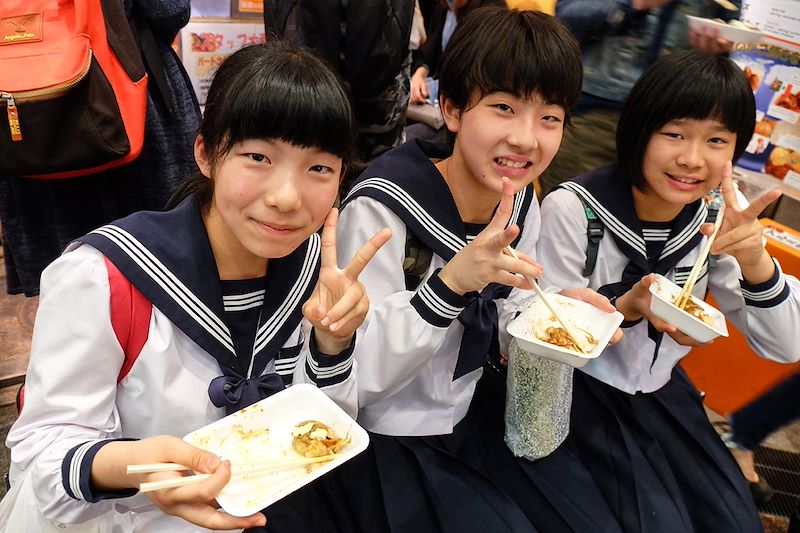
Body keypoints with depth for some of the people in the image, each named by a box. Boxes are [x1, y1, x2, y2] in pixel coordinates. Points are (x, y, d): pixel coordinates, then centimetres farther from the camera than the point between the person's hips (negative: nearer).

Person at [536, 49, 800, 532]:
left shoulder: (717, 219, -8)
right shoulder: (572, 210, -23)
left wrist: (756, 263, -27)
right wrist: (628, 308, -33)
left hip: (661, 388, 5)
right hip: (579, 389, -4)